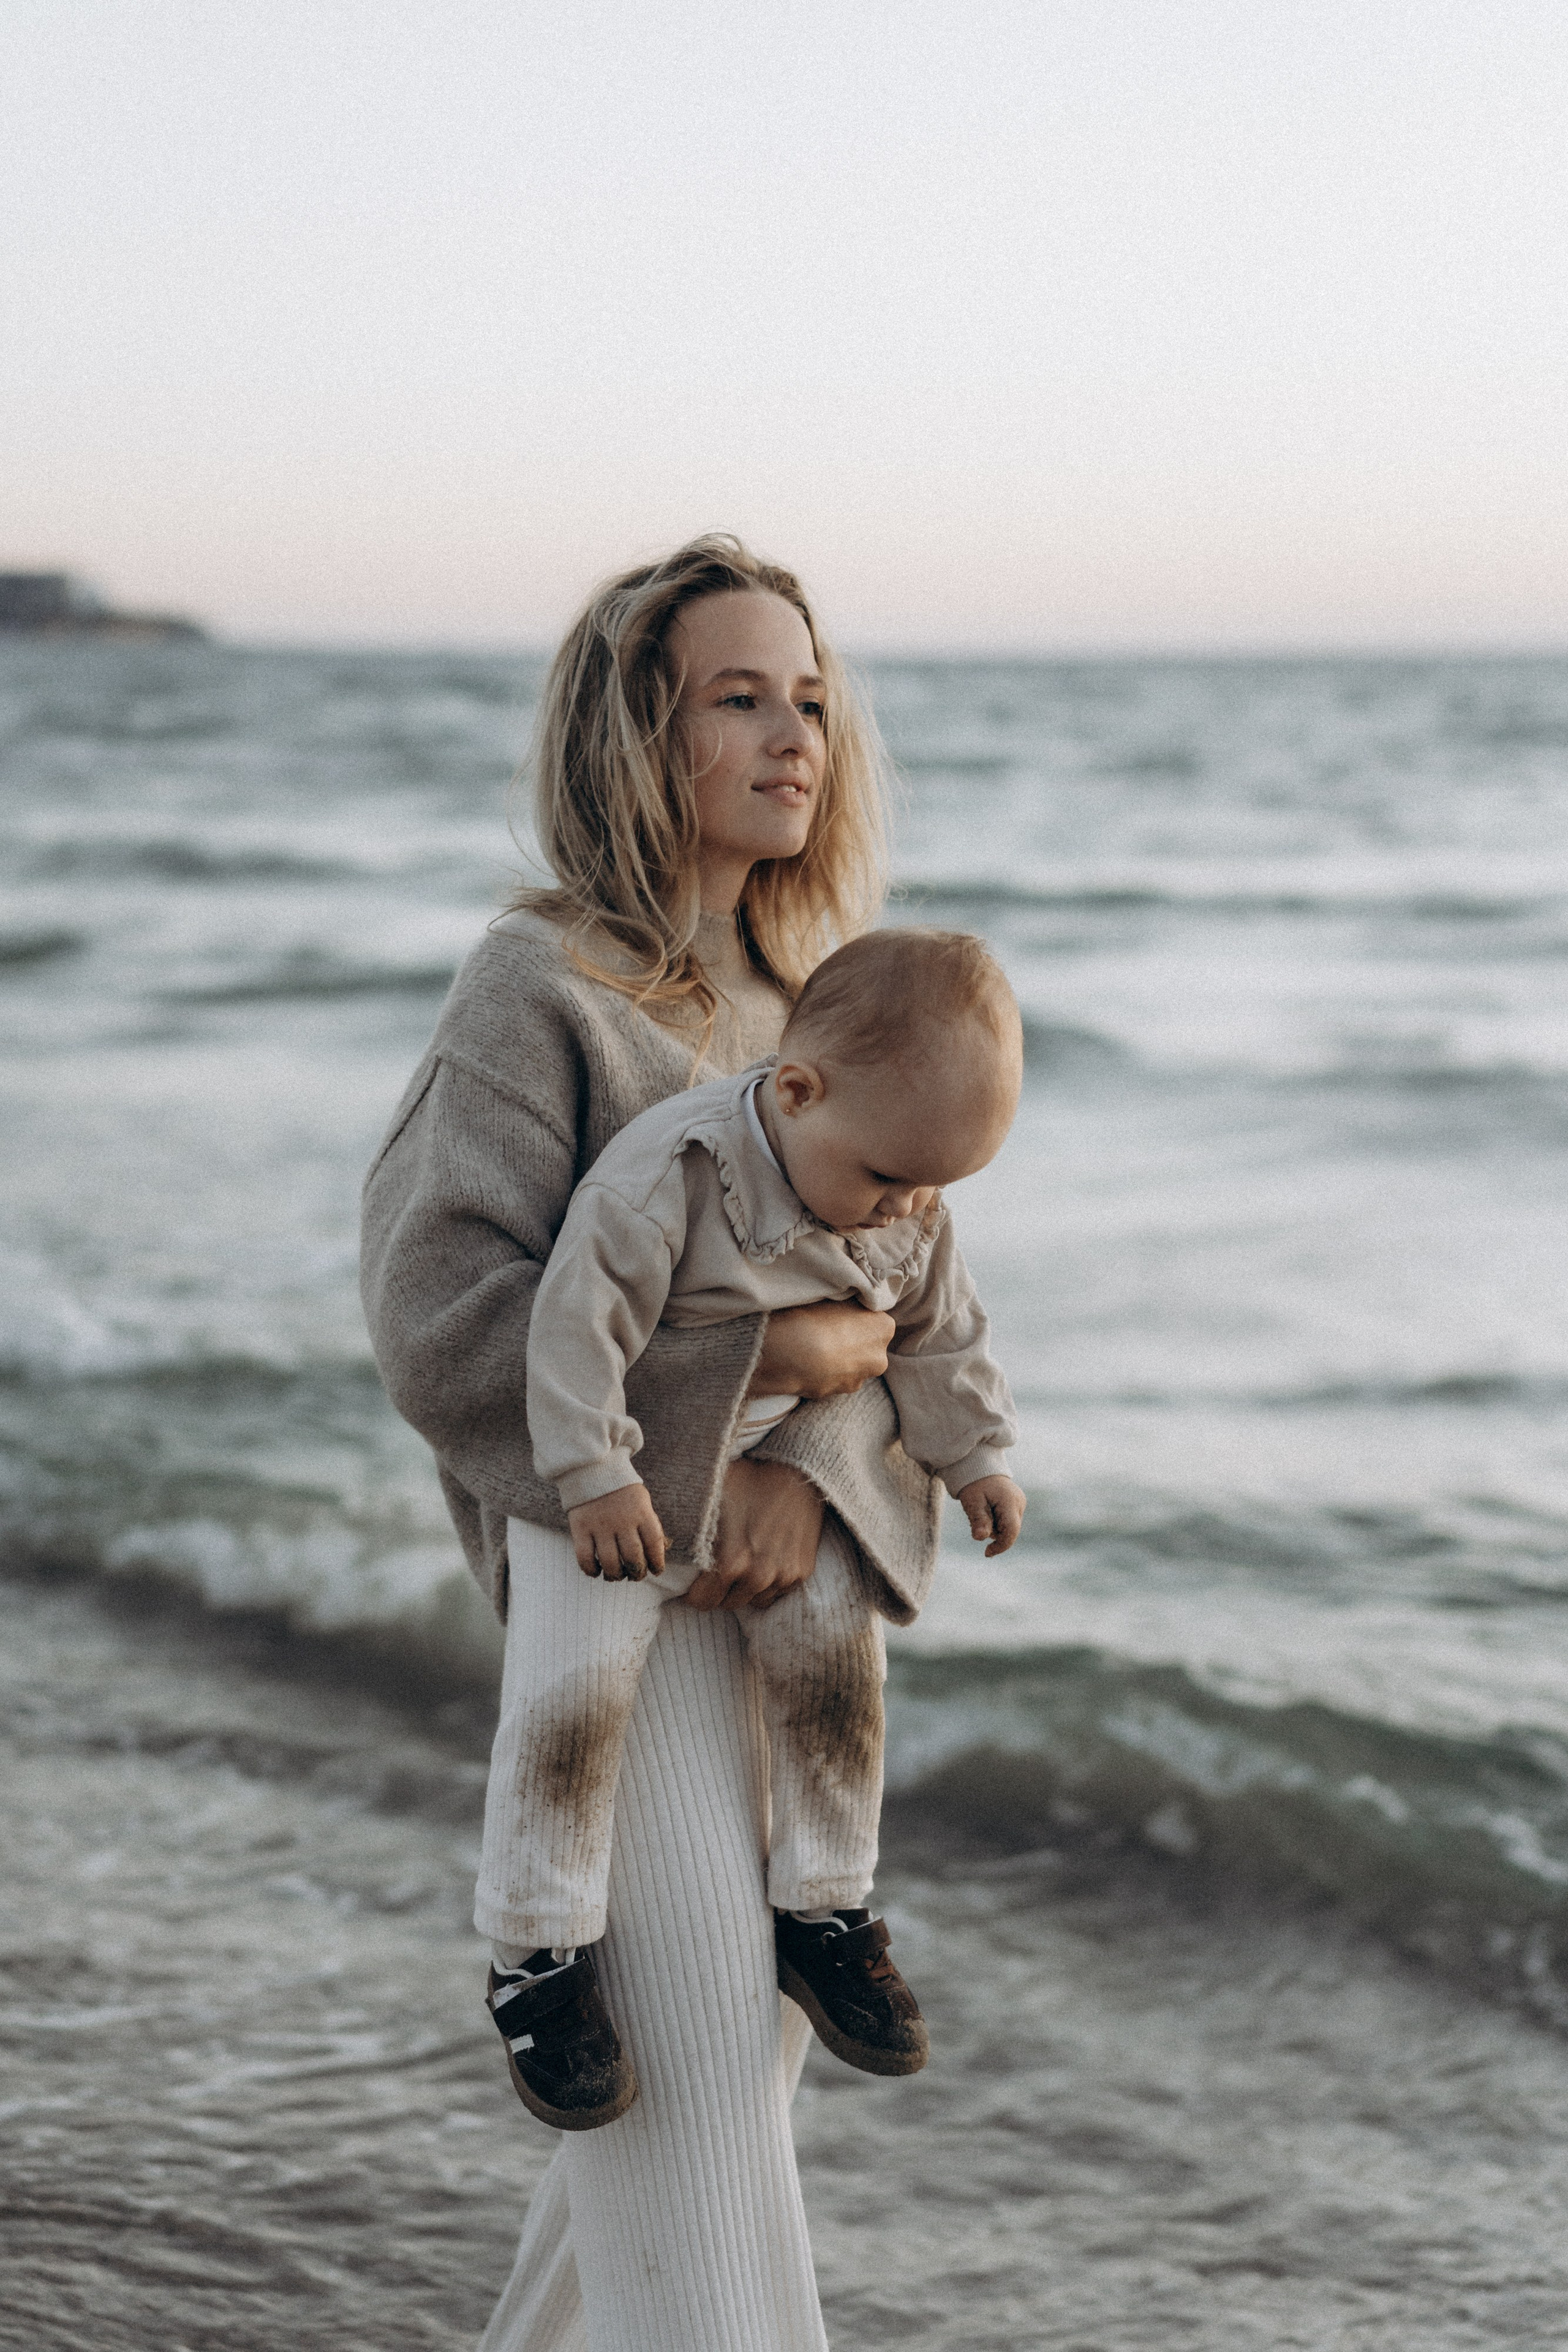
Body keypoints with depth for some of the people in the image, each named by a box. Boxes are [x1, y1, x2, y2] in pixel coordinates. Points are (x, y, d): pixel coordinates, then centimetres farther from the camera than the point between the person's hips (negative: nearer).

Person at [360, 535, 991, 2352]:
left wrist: (813, 1468, -18)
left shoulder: (819, 995, 10)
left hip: (804, 1580, 7)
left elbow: (893, 1291, 3)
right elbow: (435, 1321, -17)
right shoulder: (538, 992, -10)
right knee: (685, 2068, -10)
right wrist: (764, 1353, -18)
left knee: (762, 2019, 15)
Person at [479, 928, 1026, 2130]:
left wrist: (977, 1455, 10)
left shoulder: (907, 1214, -6)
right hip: (625, 1492, -5)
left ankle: (825, 1911, 6)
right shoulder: (669, 1172, -28)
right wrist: (597, 1479, -27)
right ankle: (540, 1957, -6)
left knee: (835, 1643, -12)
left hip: (776, 1481, 5)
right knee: (579, 1679, -19)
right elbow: (579, 1316, -27)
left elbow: (940, 1330, 10)